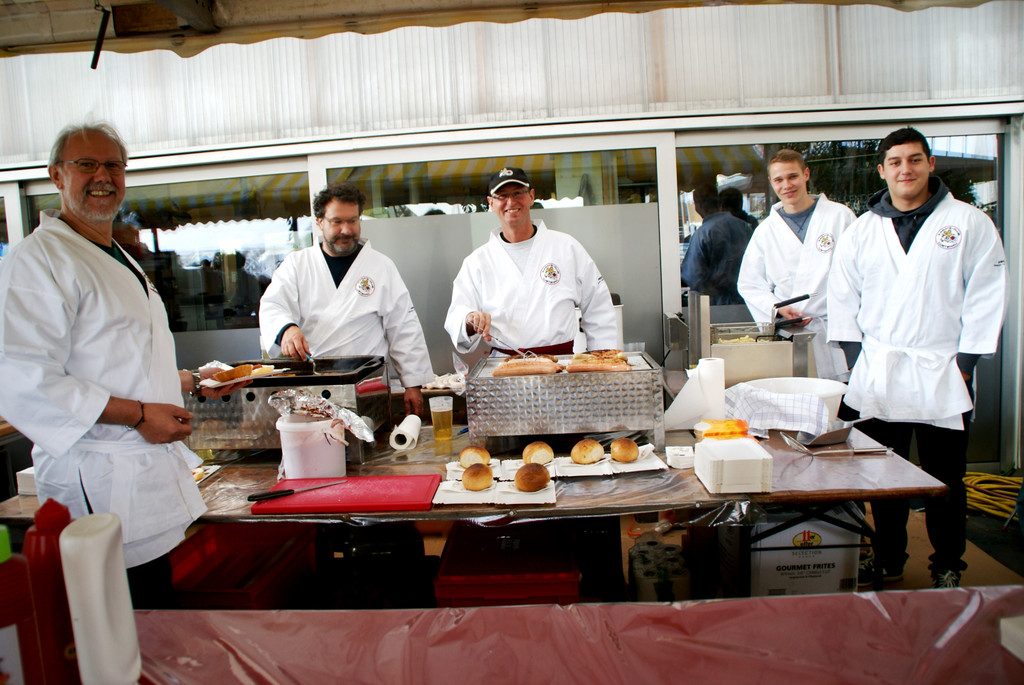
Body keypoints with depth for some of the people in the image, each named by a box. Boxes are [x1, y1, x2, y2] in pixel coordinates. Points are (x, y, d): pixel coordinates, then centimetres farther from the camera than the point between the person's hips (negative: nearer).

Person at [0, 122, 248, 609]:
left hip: (149, 475, 9)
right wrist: (138, 414, -21)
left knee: (156, 634, 15)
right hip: (99, 485, -9)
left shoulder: (120, 261, 20)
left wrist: (193, 382, 19)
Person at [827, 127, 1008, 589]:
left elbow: (985, 298, 0)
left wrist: (964, 364, -6)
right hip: (877, 377, 2)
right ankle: (888, 560, 25)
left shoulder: (970, 224, 3)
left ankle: (947, 568, 23)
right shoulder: (861, 231, 10)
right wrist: (856, 357, 2)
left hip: (942, 377, -2)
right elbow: (842, 298, 10)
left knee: (945, 480, 7)